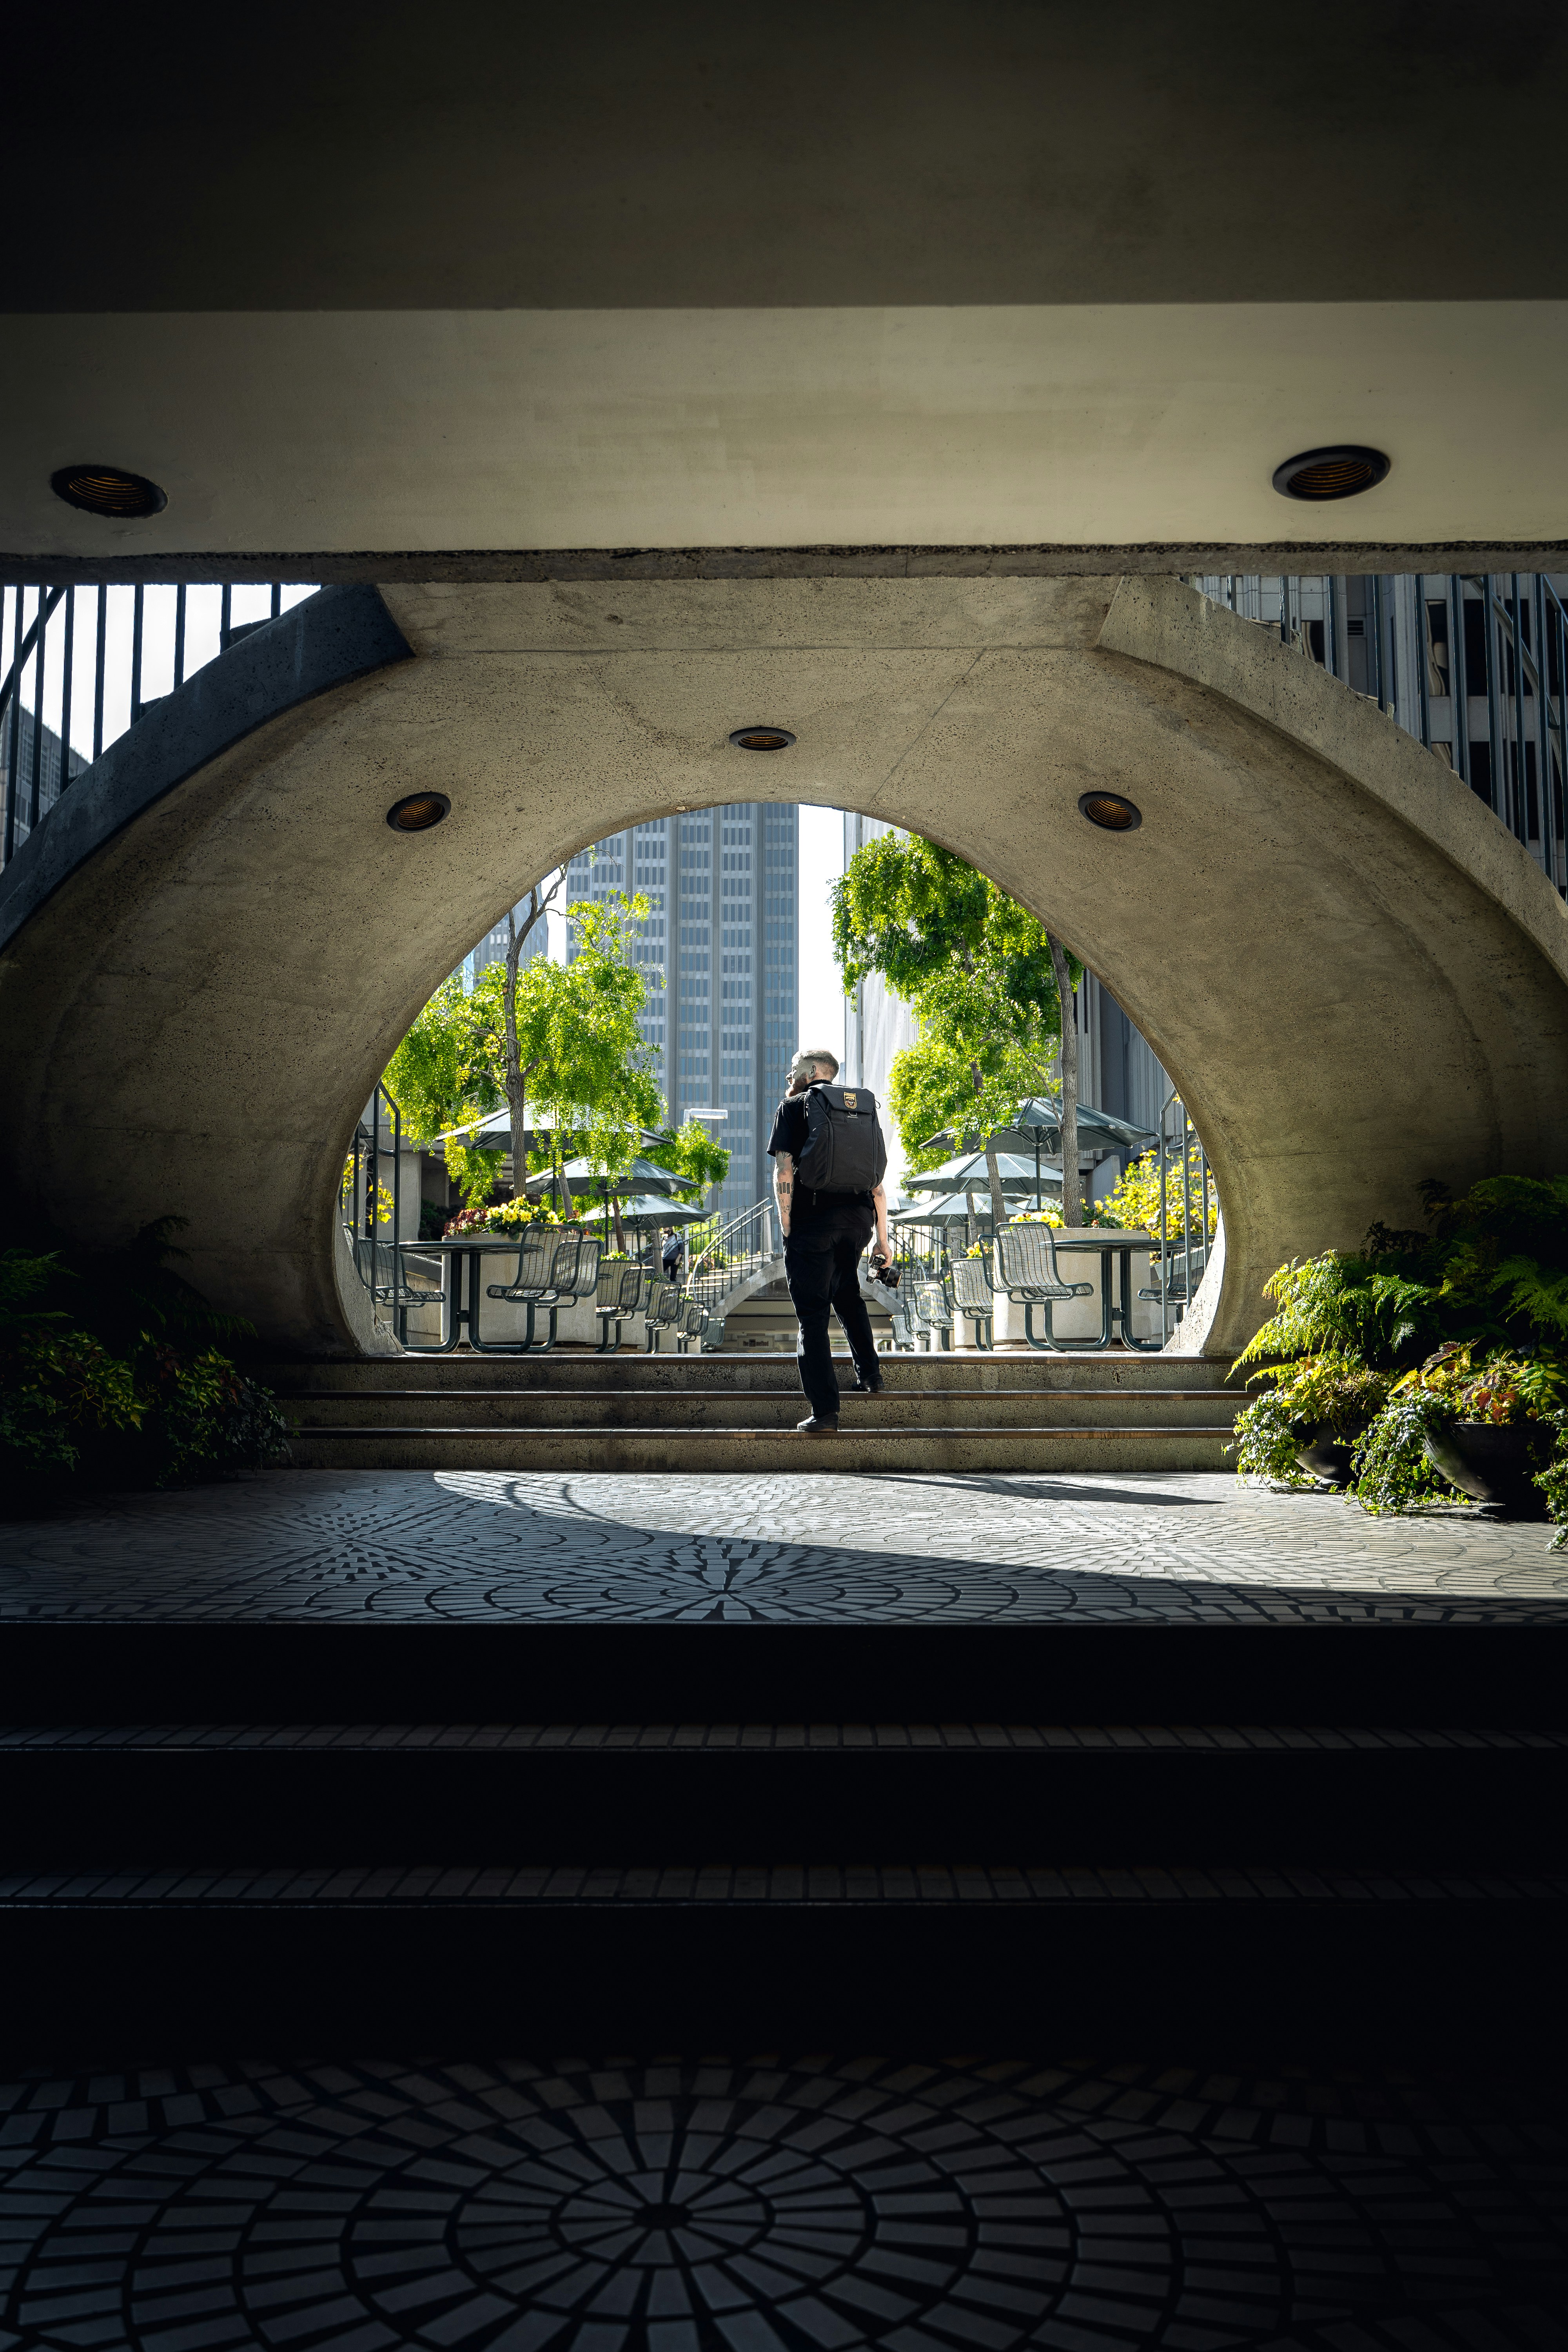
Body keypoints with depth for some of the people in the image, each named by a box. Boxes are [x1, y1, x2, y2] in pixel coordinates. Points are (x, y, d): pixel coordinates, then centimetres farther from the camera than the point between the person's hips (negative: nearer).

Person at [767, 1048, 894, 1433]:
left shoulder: (793, 1107, 5)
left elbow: (784, 1172, -7)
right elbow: (878, 1181, 16)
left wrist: (787, 1229, -2)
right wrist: (882, 1238, 19)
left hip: (814, 1220, -5)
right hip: (859, 1218, 5)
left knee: (813, 1315, 0)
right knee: (847, 1290, 31)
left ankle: (825, 1412, -2)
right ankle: (869, 1374, 29)